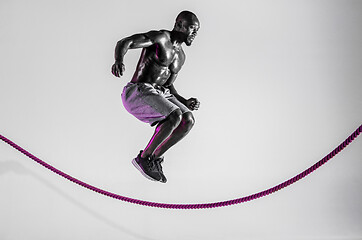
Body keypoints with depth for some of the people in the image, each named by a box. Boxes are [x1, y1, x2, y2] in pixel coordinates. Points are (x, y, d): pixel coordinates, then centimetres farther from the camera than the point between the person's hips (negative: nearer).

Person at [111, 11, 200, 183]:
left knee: (188, 120, -14)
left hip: (160, 94, 8)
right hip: (137, 92, -8)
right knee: (175, 116, -28)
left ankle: (156, 157, -1)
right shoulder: (160, 37, -6)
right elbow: (124, 43, -18)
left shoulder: (180, 56, 20)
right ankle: (143, 158, -11)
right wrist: (119, 61, -41)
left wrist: (185, 102, 8)